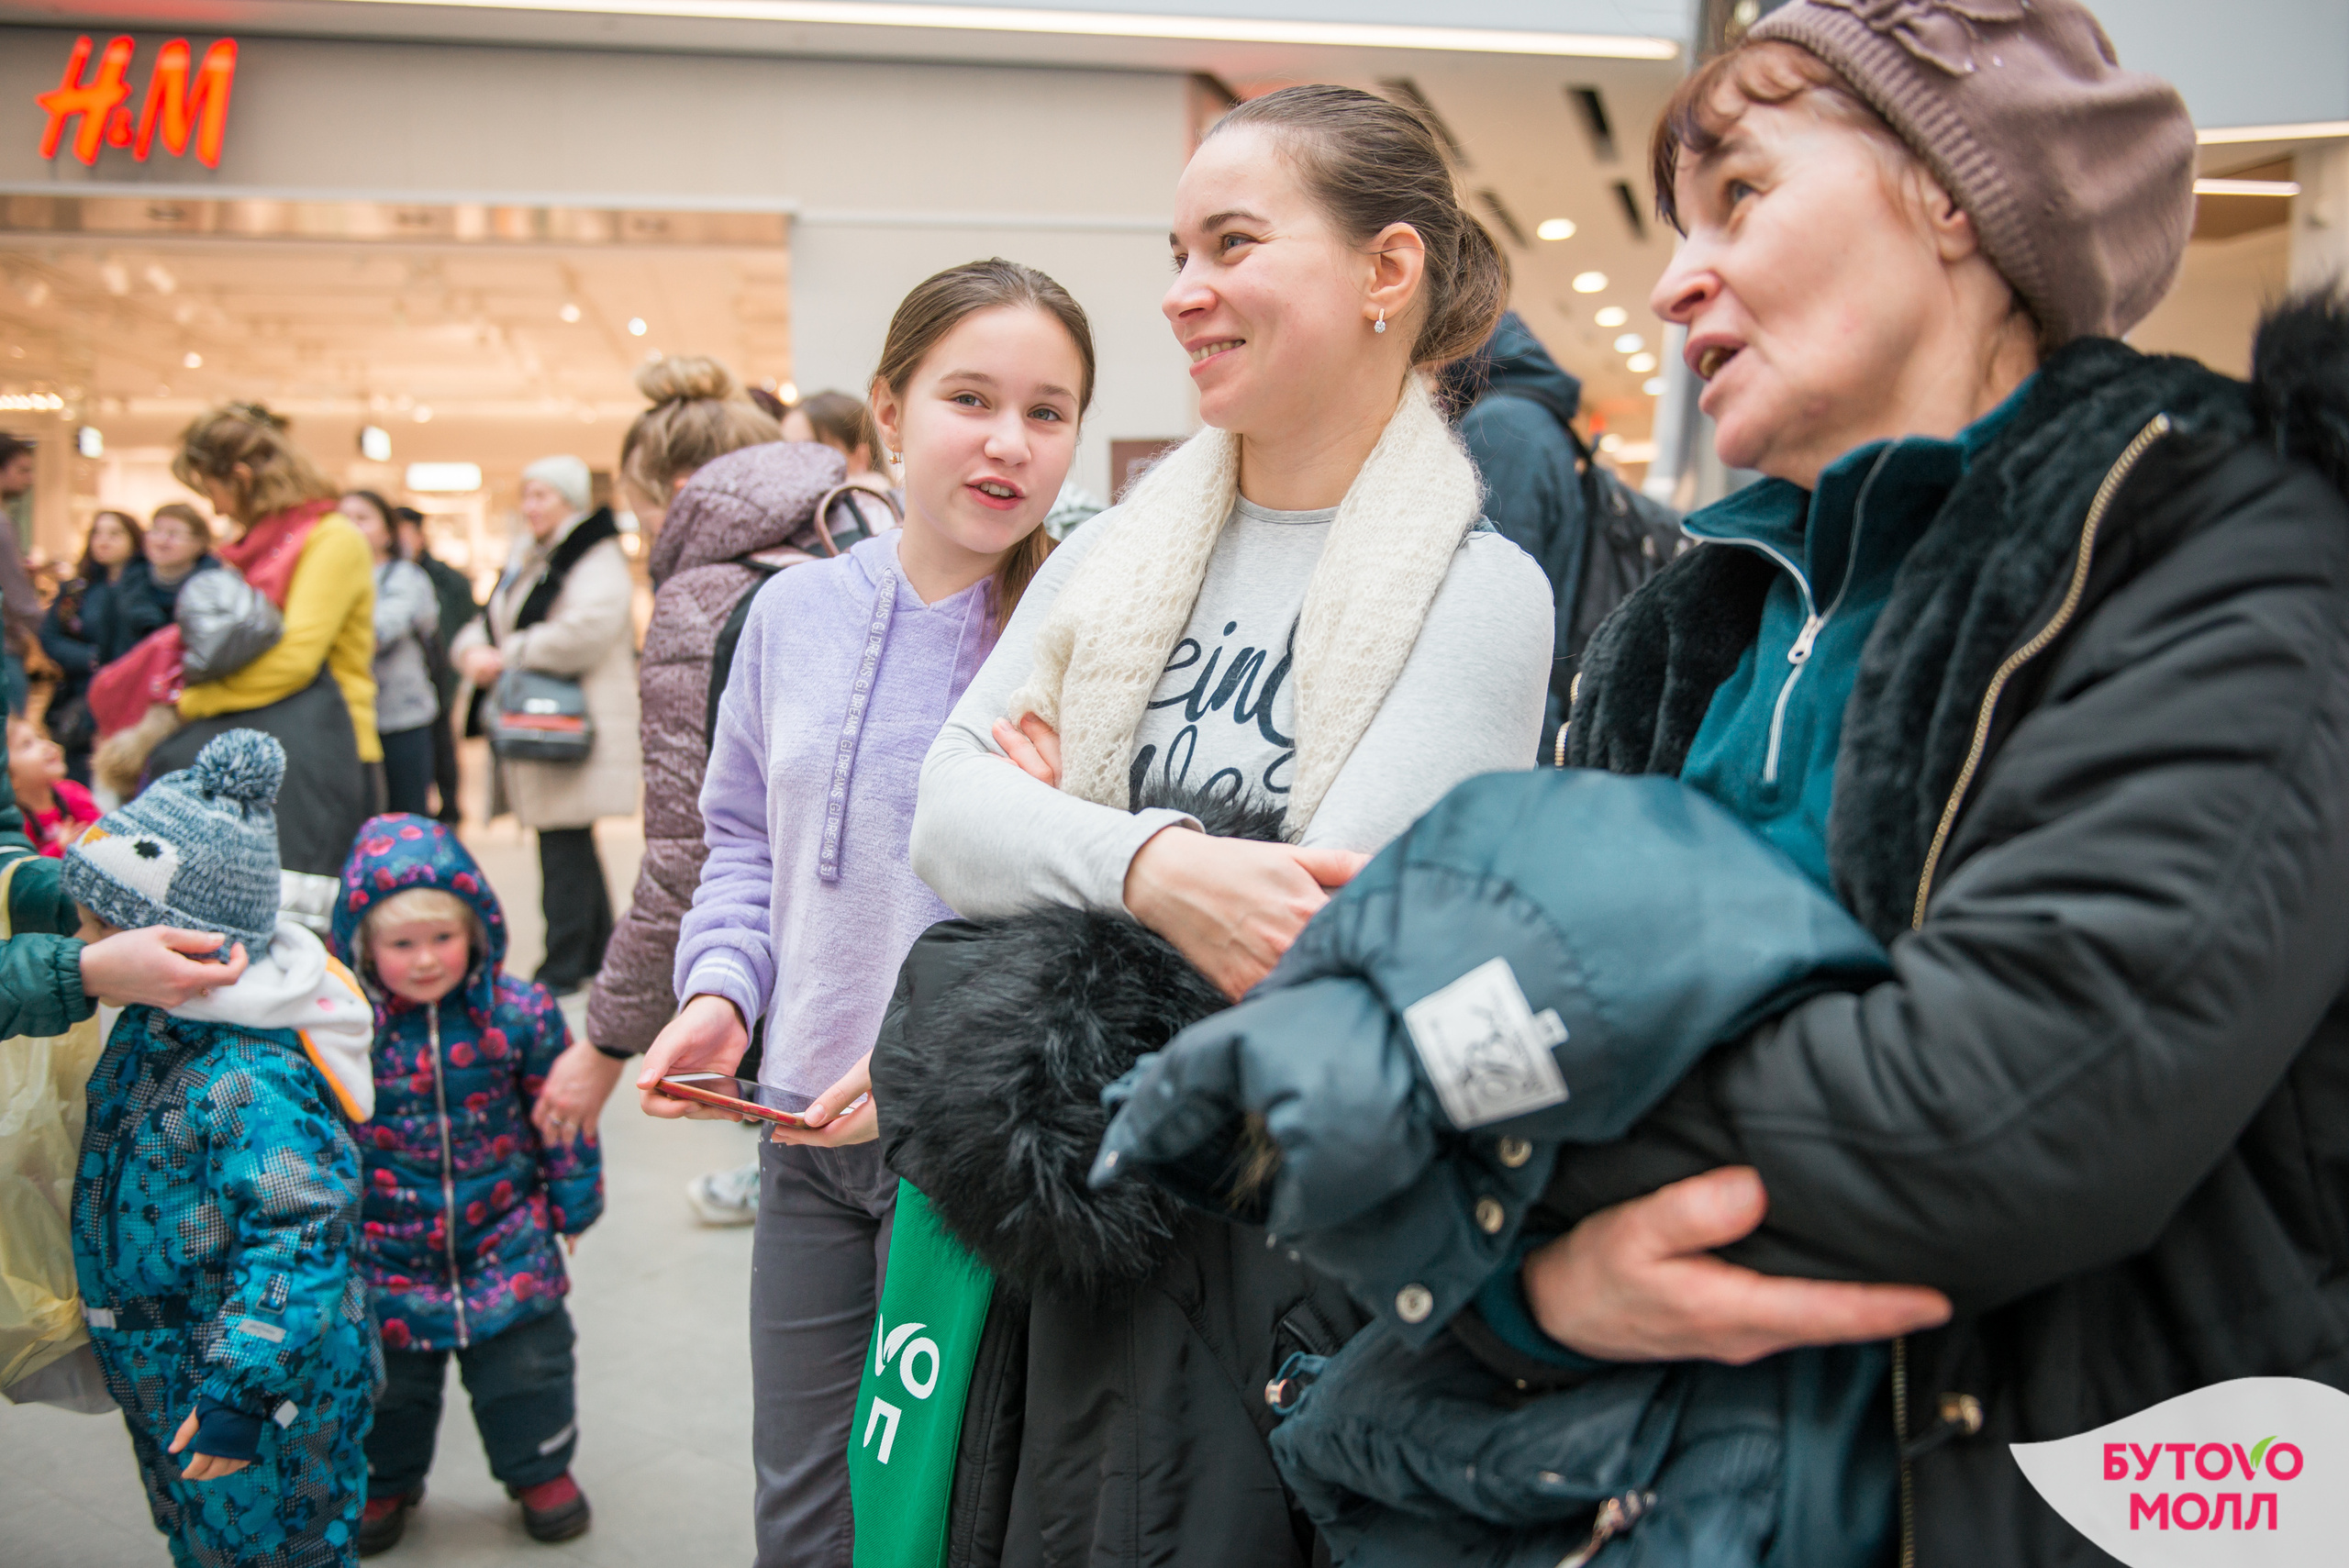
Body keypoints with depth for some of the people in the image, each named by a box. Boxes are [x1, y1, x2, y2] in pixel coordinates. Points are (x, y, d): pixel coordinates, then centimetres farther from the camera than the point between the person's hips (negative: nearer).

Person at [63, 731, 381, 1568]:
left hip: (264, 1384, -10)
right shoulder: (148, 1030, 2)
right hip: (161, 1378, 10)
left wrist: (240, 1394, -30)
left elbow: (297, 1243, -30)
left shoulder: (258, 1081, -29)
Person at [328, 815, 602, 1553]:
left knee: (526, 1359, 11)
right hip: (385, 1248, 0)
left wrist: (573, 1200, 6)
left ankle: (541, 1468, 35)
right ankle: (384, 1479, 42)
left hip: (503, 1236, 0)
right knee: (388, 1374, 16)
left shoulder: (518, 1012, -12)